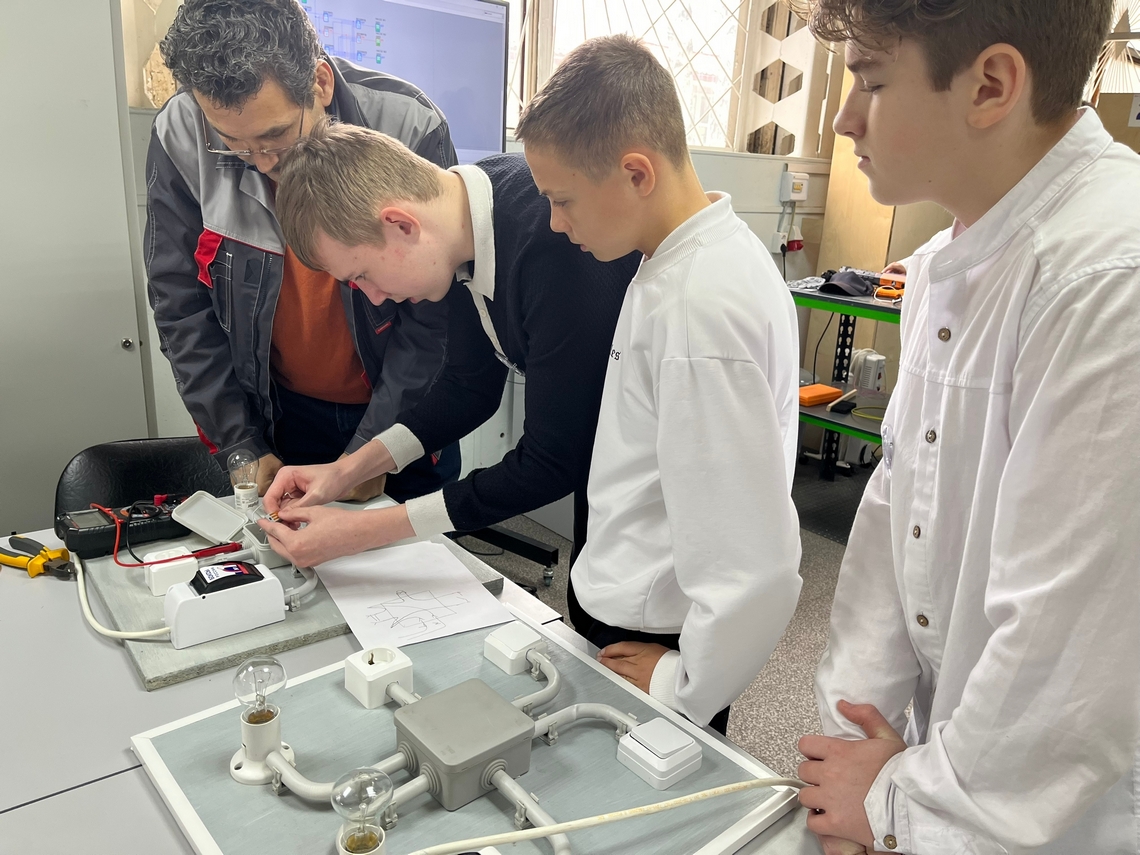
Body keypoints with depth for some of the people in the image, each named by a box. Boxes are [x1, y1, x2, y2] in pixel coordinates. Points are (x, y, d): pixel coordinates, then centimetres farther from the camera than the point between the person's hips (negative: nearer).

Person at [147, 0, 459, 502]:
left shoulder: (409, 130, -21)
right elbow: (181, 306, -6)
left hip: (398, 409, -1)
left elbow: (436, 312, -17)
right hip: (279, 414, 2)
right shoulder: (179, 138, -14)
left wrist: (371, 453, -17)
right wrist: (238, 448, -9)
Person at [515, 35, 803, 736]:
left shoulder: (698, 308, -29)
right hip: (629, 616, 8)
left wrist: (683, 686, -14)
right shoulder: (714, 251, 1)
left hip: (648, 641, -8)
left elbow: (755, 569, -30)